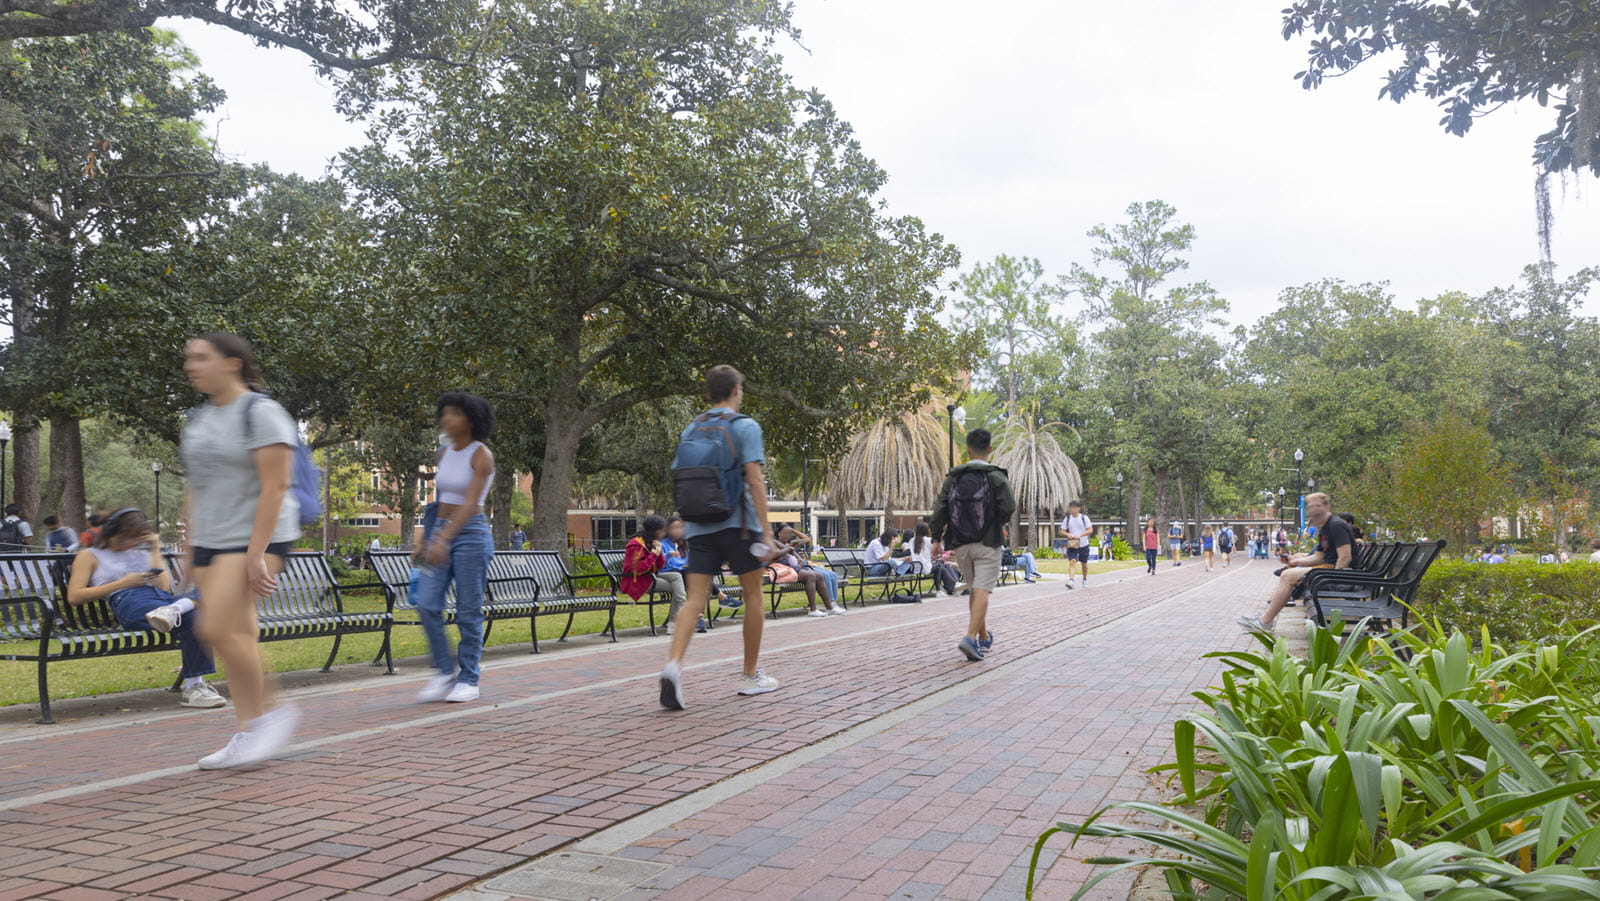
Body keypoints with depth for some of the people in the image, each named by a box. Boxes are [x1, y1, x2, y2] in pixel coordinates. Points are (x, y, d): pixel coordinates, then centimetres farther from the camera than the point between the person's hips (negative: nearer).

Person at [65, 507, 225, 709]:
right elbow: (74, 597, 8)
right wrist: (123, 583, 3)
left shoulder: (141, 553, 35)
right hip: (127, 601, -4)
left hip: (162, 598, 4)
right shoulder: (90, 556, 24)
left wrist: (155, 551, 18)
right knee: (191, 617, -36)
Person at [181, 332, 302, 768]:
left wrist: (256, 553, -21)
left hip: (254, 537, -8)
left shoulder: (260, 413, -10)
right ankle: (250, 734, 12)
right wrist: (190, 547, 15)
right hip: (210, 541, 8)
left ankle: (268, 711, 0)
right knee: (238, 638, 6)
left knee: (218, 629, -18)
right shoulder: (199, 417, 14)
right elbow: (194, 486, 19)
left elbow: (275, 486, -17)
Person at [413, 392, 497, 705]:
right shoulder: (444, 453, 11)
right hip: (440, 533, 6)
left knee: (469, 612, -1)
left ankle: (468, 680, 11)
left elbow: (470, 504, -20)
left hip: (471, 535, -6)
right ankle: (445, 670, 11)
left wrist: (444, 539, -29)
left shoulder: (481, 456, -10)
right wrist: (425, 541, 16)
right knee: (427, 605, -4)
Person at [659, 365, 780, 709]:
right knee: (753, 596, 11)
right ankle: (751, 675, 19)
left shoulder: (690, 430, 13)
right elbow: (755, 481, -12)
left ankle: (673, 663, -24)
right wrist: (766, 532, -12)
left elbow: (679, 479, 14)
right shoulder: (744, 426, -4)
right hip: (737, 525, -4)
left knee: (695, 600, -1)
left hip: (698, 527, 4)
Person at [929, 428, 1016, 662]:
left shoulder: (953, 477, 5)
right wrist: (1000, 523, 9)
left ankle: (984, 637, 29)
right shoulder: (996, 477, -5)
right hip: (987, 543, -4)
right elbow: (1009, 507, -12)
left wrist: (936, 538, 4)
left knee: (974, 589, 17)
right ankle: (970, 638, -22)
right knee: (982, 591, -7)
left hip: (961, 545, 4)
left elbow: (940, 508, -1)